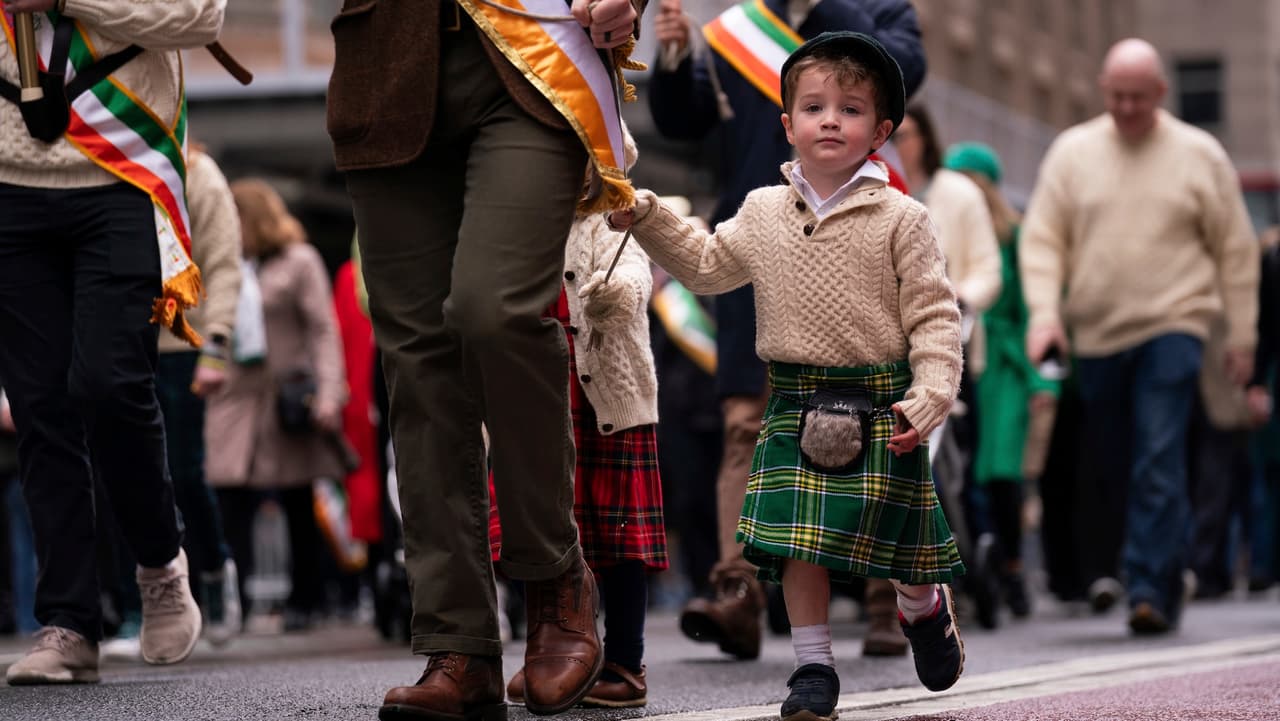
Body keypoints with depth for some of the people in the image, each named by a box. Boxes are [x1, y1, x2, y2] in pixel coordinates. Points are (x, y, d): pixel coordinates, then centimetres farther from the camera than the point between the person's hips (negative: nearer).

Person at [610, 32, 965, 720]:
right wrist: (647, 218, 10)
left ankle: (924, 609, 37)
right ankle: (813, 665, 5)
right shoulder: (763, 212, 6)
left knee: (893, 534, 6)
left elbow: (934, 314, -6)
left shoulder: (899, 218, -5)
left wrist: (928, 398, -16)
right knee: (799, 540, -4)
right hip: (796, 404, 3)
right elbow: (705, 265, 21)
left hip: (879, 402, -2)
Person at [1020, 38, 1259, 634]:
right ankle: (1104, 572, 25)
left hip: (1171, 327, -3)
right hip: (1094, 336, 3)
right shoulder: (1071, 152, 6)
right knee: (1108, 467, 9)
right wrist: (1044, 311, -10)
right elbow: (1042, 239, 5)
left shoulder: (1199, 155, 3)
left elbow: (1236, 250, 8)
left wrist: (1242, 335, 5)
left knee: (1159, 465, -15)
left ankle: (1151, 587, -16)